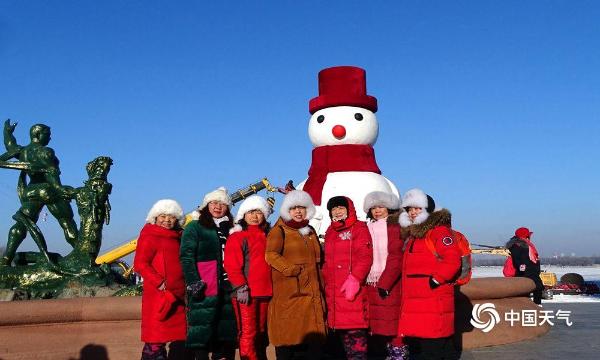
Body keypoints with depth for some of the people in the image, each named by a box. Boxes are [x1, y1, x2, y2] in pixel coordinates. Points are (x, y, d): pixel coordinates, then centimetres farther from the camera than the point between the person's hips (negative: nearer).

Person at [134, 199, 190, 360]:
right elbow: (140, 264, -14)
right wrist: (159, 283, -22)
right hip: (160, 295, -8)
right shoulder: (149, 236, -5)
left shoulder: (177, 237, 17)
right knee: (156, 339, -6)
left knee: (180, 337, 13)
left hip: (178, 296, 8)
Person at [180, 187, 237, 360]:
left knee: (227, 325, 7)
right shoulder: (194, 227, 2)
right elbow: (186, 256, -6)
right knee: (203, 326, -6)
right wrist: (193, 281, -16)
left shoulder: (230, 229, 18)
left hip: (227, 287, 5)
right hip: (203, 287, -5)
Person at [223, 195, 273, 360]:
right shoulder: (237, 236, -2)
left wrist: (271, 287, 15)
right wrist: (240, 287, -19)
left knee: (261, 333, 14)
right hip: (246, 292, -6)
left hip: (265, 292, 7)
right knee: (248, 334, -5)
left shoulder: (266, 237, 17)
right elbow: (231, 265, -11)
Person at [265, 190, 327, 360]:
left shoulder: (310, 231, 19)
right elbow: (271, 255, -16)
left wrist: (320, 287, 19)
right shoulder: (279, 230, -1)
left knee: (316, 336, 3)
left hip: (311, 293, 6)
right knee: (287, 336, -2)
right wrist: (293, 270, -22)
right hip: (289, 294, -6)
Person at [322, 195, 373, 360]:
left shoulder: (359, 228, 1)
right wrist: (325, 281, 17)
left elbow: (365, 257, -11)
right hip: (333, 290, 6)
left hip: (352, 288, -6)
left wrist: (355, 278, -23)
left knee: (355, 332, -9)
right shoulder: (330, 232, 20)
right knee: (342, 330, 9)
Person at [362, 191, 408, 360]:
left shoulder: (395, 228, -5)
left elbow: (396, 259, -12)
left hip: (391, 284, -6)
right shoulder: (369, 228, 12)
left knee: (393, 322, -3)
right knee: (381, 324, 10)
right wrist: (365, 279, 4)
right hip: (372, 283, 6)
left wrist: (384, 283, -16)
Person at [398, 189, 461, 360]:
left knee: (433, 346, -8)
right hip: (413, 300, 9)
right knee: (415, 345, 13)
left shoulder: (439, 230, -7)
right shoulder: (412, 234, 21)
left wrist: (435, 280, -19)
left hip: (434, 299, -9)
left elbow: (452, 260, -19)